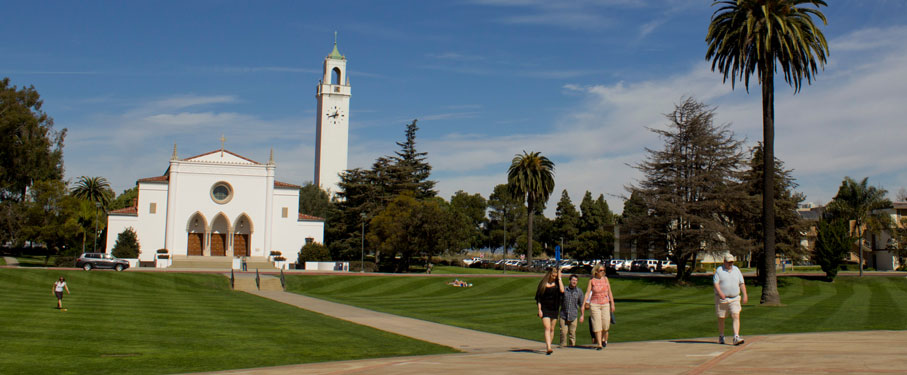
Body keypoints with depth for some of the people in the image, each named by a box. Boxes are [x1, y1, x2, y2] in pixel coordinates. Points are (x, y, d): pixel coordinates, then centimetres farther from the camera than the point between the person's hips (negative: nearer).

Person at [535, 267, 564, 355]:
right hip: (545, 308, -3)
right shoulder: (543, 283, -1)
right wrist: (539, 309, -6)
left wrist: (559, 278, -12)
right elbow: (538, 297, 2)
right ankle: (549, 348, -25)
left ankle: (547, 347, 21)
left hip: (554, 309, 3)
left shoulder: (557, 283, 3)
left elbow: (562, 290, -18)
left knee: (552, 329, 8)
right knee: (547, 328, -15)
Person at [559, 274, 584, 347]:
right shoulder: (564, 289, 0)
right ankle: (563, 346, 6)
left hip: (573, 316, 0)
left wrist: (582, 315, 5)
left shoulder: (579, 291, 3)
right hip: (563, 315, 0)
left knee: (572, 333, 2)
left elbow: (581, 304, 9)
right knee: (563, 332, -3)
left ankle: (572, 346, 13)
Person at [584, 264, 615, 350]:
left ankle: (604, 339, 26)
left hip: (605, 304, 2)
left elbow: (609, 292, 7)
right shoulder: (592, 281, -2)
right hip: (594, 304, -2)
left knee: (605, 323, -2)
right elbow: (587, 293, -5)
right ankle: (599, 344, -2)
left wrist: (612, 304, 4)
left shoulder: (605, 279, 4)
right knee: (597, 324, -5)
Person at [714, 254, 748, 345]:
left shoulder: (736, 270, 10)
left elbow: (742, 283, 12)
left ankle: (736, 337, -18)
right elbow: (715, 283, -9)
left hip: (735, 298, 2)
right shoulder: (719, 270, -2)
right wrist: (720, 293, -25)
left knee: (736, 316, -12)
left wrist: (745, 295, 2)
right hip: (722, 299, -2)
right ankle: (721, 337, 23)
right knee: (721, 318, 7)